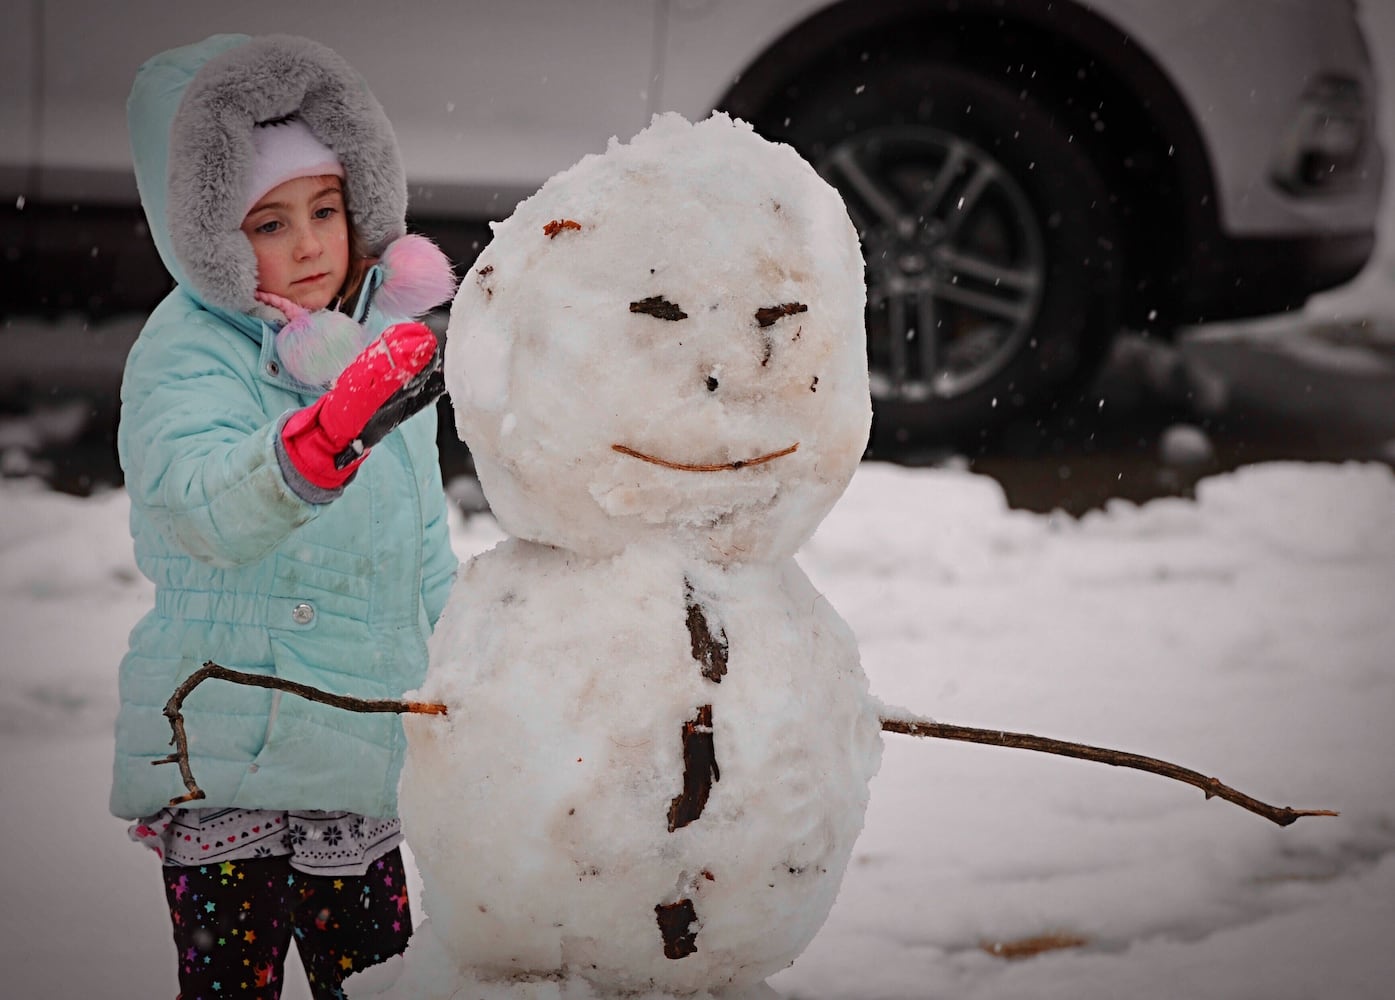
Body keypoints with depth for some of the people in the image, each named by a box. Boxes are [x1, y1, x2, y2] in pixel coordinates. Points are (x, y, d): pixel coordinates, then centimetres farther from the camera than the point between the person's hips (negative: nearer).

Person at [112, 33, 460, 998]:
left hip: (361, 767, 6)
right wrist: (327, 437, -53)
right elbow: (211, 509, -36)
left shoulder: (390, 337, 7)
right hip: (224, 761, -6)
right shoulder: (187, 357, -14)